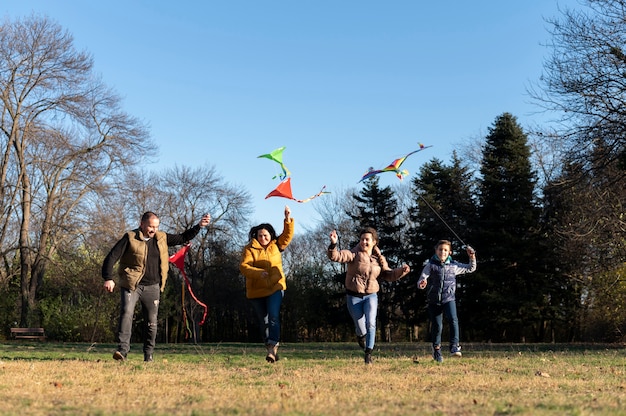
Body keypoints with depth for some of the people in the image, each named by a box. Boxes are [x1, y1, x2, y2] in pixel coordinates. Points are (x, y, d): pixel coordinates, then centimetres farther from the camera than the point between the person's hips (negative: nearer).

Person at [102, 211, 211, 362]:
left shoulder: (162, 238, 9)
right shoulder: (130, 238, -5)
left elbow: (183, 238, 20)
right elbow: (112, 257, -8)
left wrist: (199, 226, 11)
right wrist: (108, 278, -18)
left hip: (152, 287, 4)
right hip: (131, 285, -4)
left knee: (152, 322, 6)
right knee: (126, 313, -21)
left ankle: (149, 355, 18)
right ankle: (123, 350, -21)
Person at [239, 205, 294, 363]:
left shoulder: (276, 246, 7)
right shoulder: (249, 249, -3)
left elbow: (288, 235, 3)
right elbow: (243, 266, -13)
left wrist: (288, 220, -12)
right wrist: (258, 272, -29)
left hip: (275, 288, 0)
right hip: (256, 291, 0)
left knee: (273, 317, -18)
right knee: (263, 321, 9)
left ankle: (273, 347, -24)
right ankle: (271, 350, 21)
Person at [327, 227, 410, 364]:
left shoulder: (379, 259, 4)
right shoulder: (354, 254, -10)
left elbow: (388, 275, 14)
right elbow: (335, 256, -23)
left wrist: (401, 271, -3)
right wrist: (333, 244, -43)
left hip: (371, 296, 2)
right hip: (354, 297, -2)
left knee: (370, 323, -21)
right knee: (361, 329, 3)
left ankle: (368, 354, -11)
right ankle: (360, 336, 42)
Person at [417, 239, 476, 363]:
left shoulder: (454, 265, 6)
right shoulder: (430, 266, -2)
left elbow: (471, 269, 20)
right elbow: (422, 280, -8)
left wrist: (472, 258, 4)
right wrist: (421, 284, -31)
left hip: (449, 299, 1)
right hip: (434, 300, -1)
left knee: (453, 320, -23)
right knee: (436, 325, 4)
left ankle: (454, 346, -19)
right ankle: (436, 349, 23)